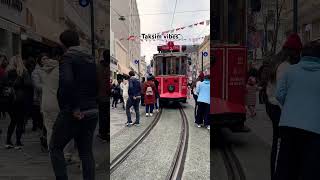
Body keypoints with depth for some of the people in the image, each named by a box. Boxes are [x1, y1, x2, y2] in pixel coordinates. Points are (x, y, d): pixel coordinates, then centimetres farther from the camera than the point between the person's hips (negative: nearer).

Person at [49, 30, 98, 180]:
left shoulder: (67, 57, -8)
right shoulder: (91, 58, 13)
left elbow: (66, 82, -24)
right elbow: (97, 84, 15)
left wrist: (74, 107, -18)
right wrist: (92, 102, 12)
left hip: (73, 113, -6)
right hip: (93, 111, 7)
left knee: (55, 147, 12)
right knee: (86, 152, 14)